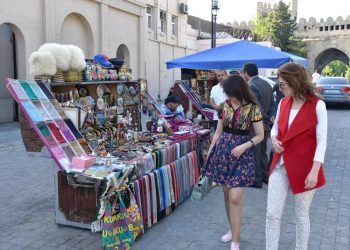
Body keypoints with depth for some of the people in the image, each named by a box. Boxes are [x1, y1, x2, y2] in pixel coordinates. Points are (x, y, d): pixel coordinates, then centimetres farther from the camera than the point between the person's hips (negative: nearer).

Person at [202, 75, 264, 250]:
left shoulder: (252, 108, -8)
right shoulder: (224, 106, 4)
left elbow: (260, 136, -2)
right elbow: (218, 132, 11)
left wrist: (244, 146, -17)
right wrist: (209, 153, 8)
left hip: (242, 154, -4)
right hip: (222, 151, 4)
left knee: (235, 197, -8)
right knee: (227, 194, 12)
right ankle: (232, 229, 33)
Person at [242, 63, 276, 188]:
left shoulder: (251, 87, -21)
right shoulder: (266, 84, 7)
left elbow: (257, 109, -25)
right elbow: (273, 103, 7)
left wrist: (268, 119, -14)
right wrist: (271, 116, -5)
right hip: (265, 125, 9)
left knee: (255, 154, 4)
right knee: (263, 152, 21)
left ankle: (257, 180, 14)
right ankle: (266, 176, 31)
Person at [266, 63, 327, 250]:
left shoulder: (317, 105, -11)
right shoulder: (283, 103, 5)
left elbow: (321, 141, -12)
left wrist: (314, 171, -18)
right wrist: (274, 139, -5)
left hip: (304, 168, -4)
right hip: (280, 166, 5)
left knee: (301, 215, 12)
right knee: (272, 214, 4)